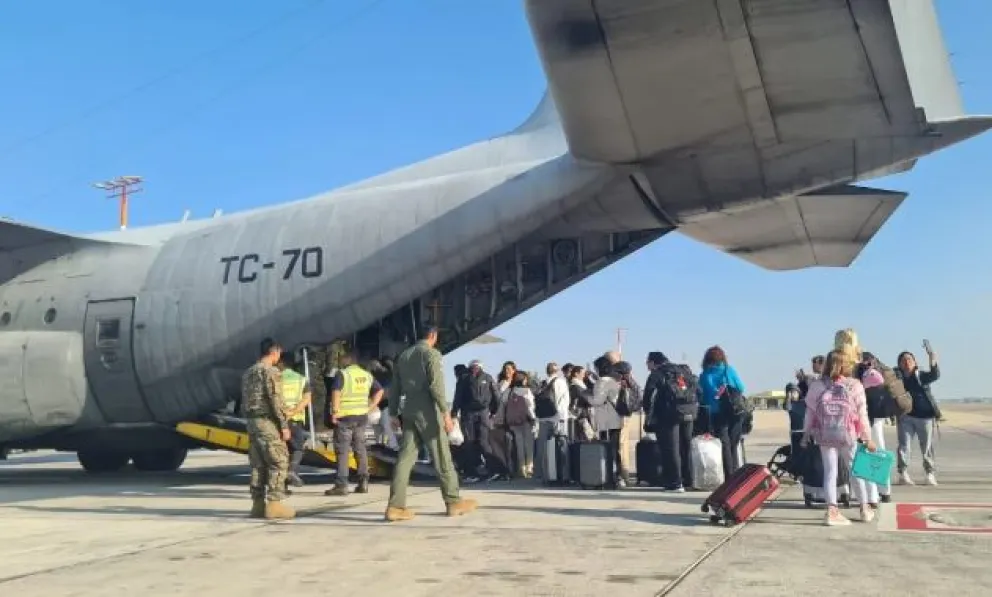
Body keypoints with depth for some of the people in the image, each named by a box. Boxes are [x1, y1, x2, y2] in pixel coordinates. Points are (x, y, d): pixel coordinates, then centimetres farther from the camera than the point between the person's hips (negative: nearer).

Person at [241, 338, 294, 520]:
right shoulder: (270, 371, -11)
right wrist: (284, 425, -15)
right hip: (268, 422, -9)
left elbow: (244, 402, 18)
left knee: (258, 464, 10)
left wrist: (250, 423, 21)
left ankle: (258, 505, 10)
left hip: (252, 421, 9)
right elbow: (276, 400, -17)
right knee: (279, 462, -5)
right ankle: (273, 504, -8)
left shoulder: (248, 373, 17)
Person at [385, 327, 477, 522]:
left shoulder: (403, 356, 15)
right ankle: (453, 501, 11)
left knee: (406, 456, 2)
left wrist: (393, 413, 20)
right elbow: (436, 384, -17)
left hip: (409, 412, 6)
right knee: (441, 457, 3)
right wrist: (446, 412, -17)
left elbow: (394, 387, 15)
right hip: (427, 411, -6)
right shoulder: (431, 353, -6)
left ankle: (395, 506, -5)